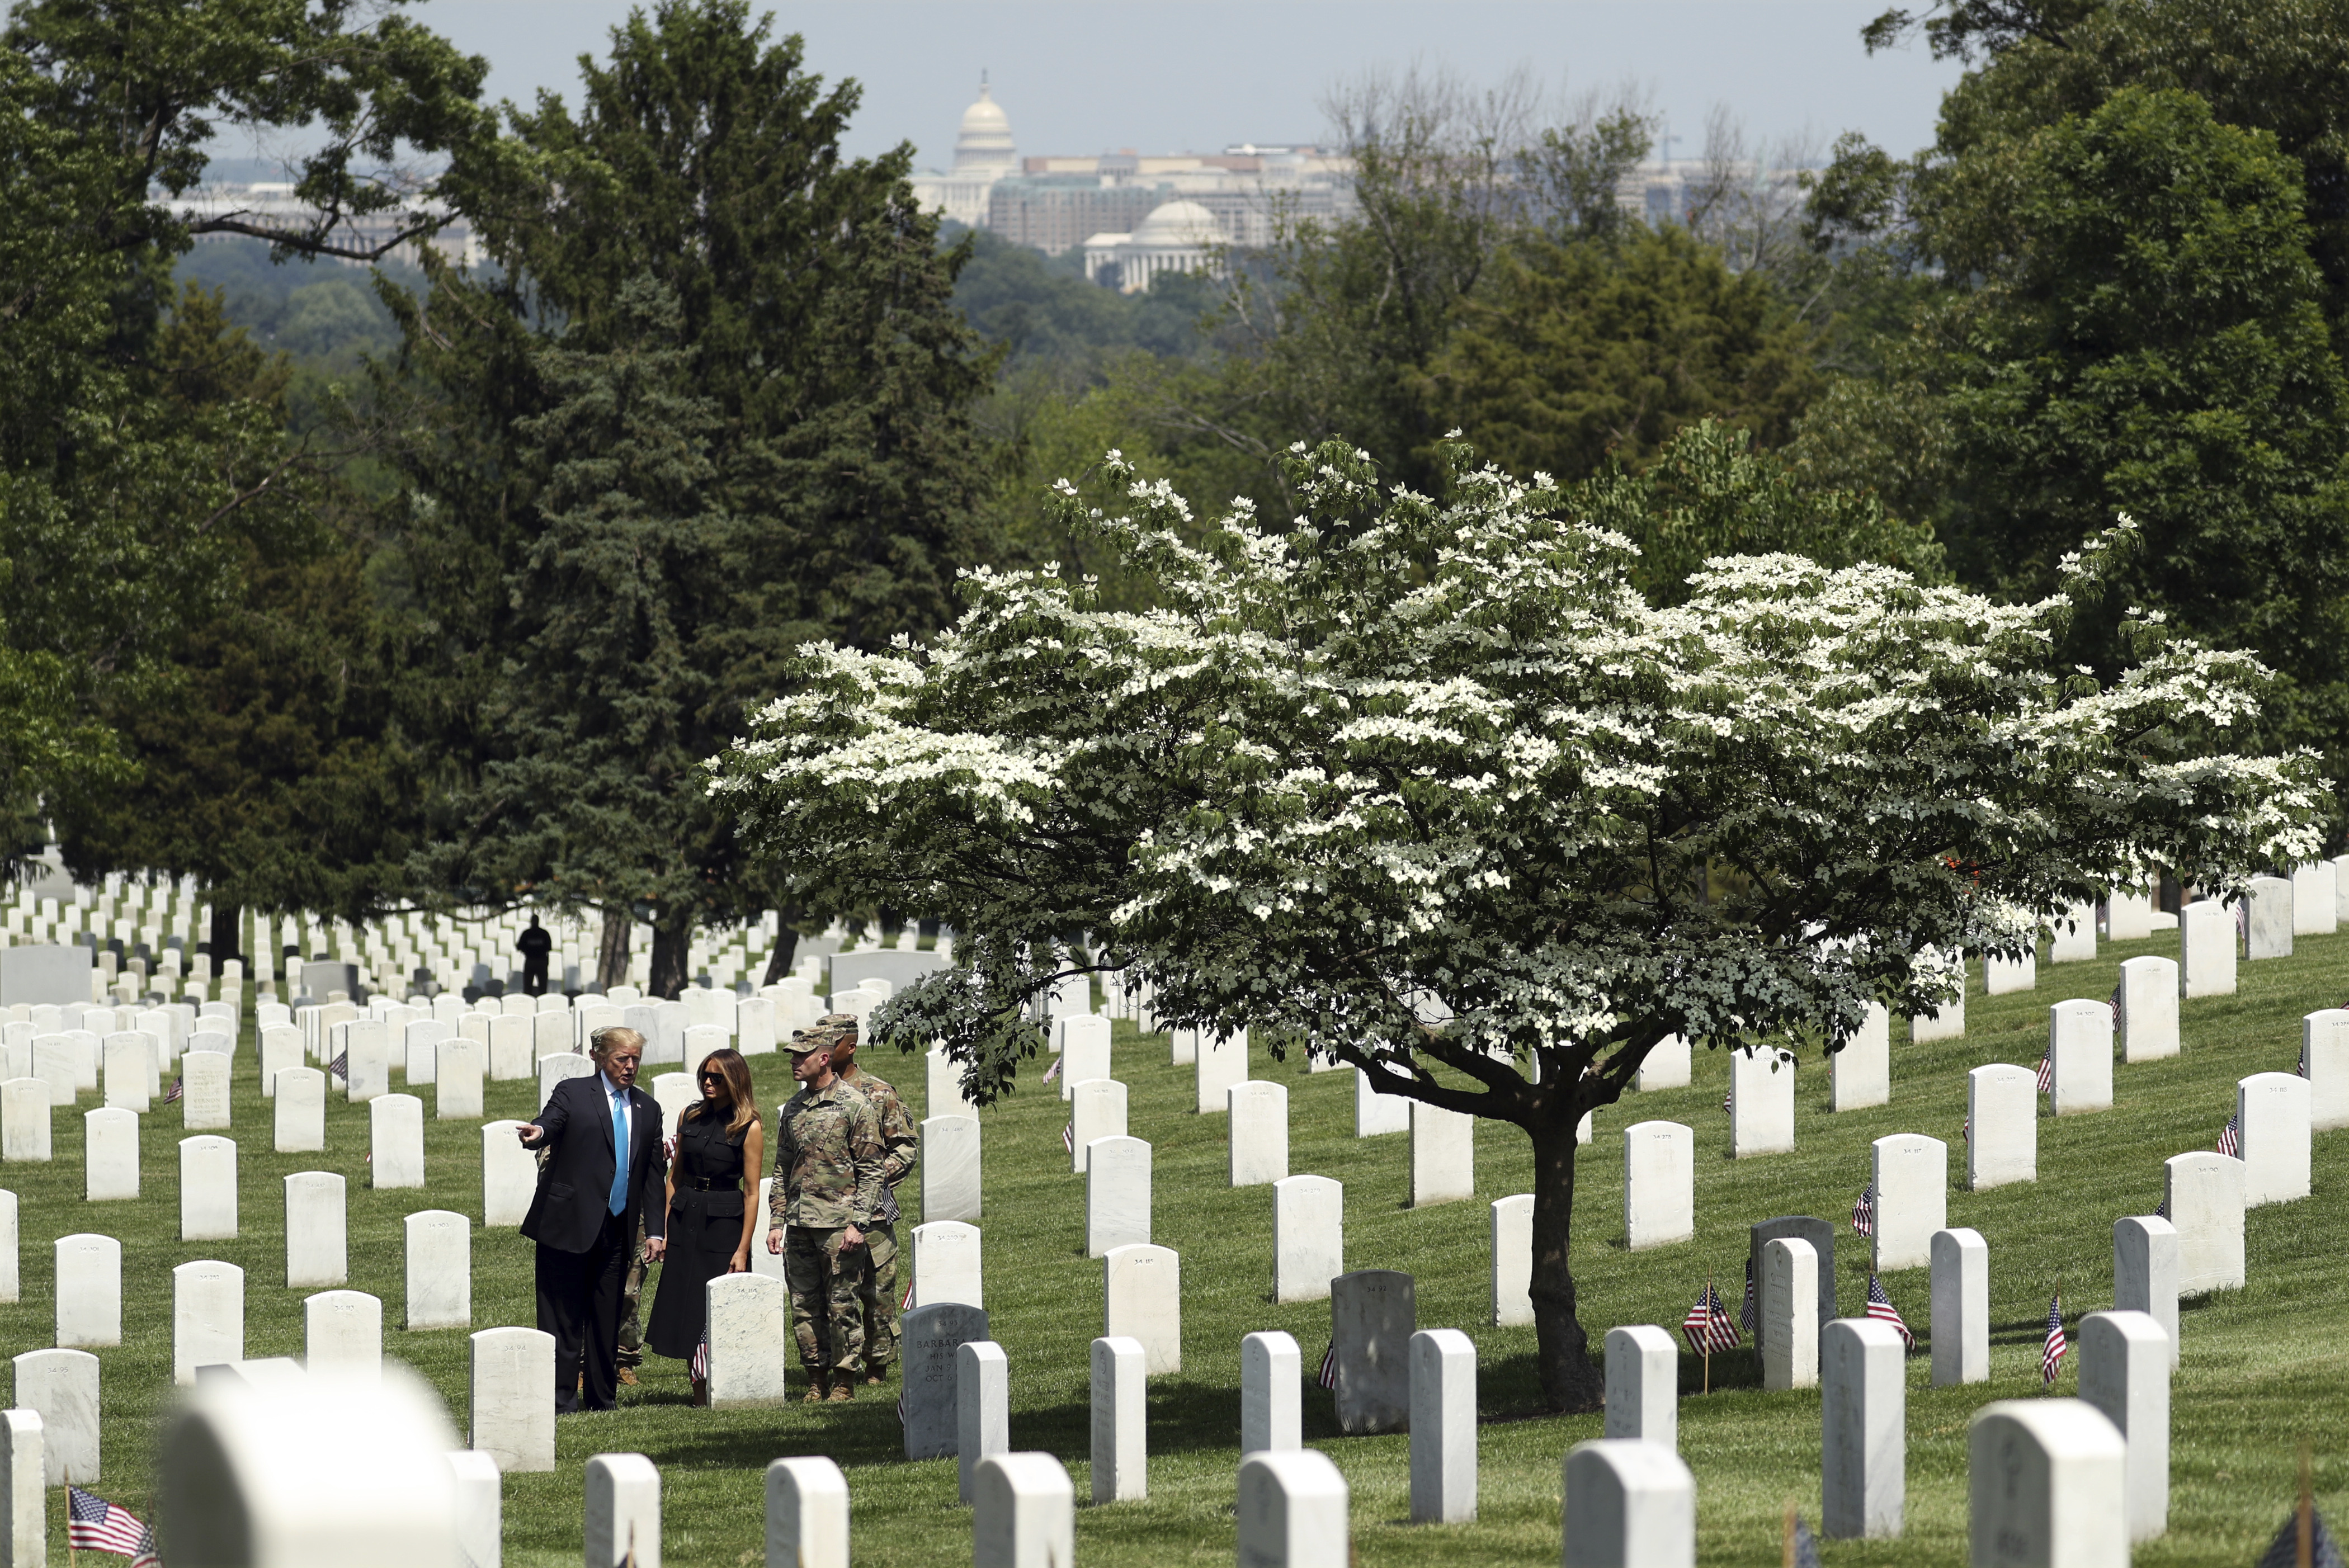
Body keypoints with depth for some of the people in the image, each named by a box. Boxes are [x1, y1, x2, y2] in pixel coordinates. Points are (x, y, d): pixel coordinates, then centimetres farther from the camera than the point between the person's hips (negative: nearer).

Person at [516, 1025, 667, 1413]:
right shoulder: (573, 1094, 1)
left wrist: (655, 1230, 9)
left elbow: (653, 1175, 16)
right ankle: (561, 1402, 1)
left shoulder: (648, 1110, 15)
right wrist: (537, 1133, -42)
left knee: (607, 1319, 7)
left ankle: (602, 1401, 15)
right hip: (569, 1227, -4)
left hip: (617, 1232, 4)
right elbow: (549, 1126, -16)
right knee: (563, 1319, -3)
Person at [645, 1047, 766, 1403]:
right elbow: (675, 1175, 12)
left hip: (724, 1224, -5)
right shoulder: (690, 1117, 7)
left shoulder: (749, 1128, -7)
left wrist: (743, 1249, -12)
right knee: (685, 1304, 4)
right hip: (685, 1220, 5)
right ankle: (699, 1391, 11)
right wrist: (664, 1227, 5)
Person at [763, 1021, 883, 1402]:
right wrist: (776, 1223, 11)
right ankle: (817, 1380, 13)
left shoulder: (854, 1106, -4)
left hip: (838, 1226, -6)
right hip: (799, 1227, 6)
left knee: (842, 1306, -3)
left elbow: (870, 1171, -6)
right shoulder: (792, 1110, 14)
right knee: (804, 1306, 6)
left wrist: (857, 1224, -14)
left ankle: (844, 1383, 3)